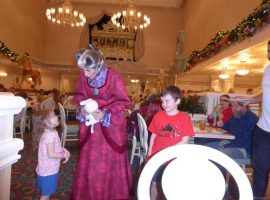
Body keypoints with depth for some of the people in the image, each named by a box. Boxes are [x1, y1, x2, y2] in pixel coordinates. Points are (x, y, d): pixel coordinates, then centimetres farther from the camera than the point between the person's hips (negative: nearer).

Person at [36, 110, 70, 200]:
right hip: (48, 171, -9)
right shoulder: (50, 135, -28)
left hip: (48, 169, 9)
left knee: (47, 192, 26)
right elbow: (51, 154, -28)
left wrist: (63, 150, -1)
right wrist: (64, 155, -16)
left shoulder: (52, 132, 3)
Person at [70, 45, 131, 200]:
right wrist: (83, 106, -13)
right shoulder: (84, 76, -9)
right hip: (92, 125, 4)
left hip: (112, 126, -3)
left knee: (111, 163, 12)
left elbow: (125, 102, -15)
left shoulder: (114, 77, -22)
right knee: (89, 161, 15)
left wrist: (106, 112, -25)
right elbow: (79, 95, 7)